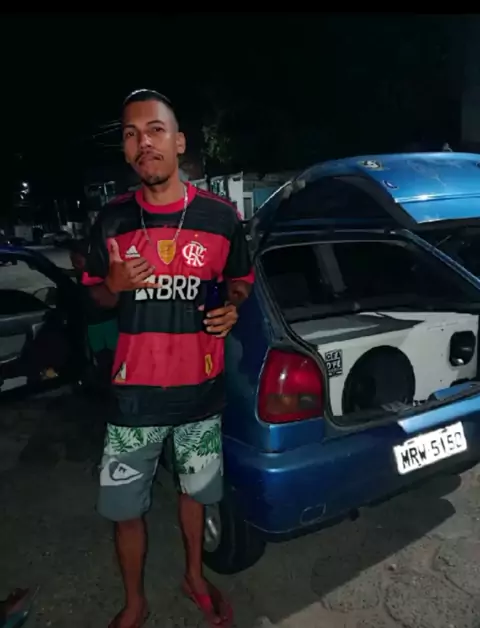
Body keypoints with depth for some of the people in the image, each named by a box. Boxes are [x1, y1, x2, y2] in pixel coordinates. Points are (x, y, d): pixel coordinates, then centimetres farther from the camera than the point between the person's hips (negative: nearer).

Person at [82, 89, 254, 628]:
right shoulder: (112, 218, -2)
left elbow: (240, 279, 10)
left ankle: (194, 576, 49)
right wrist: (115, 284, -15)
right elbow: (95, 293, 8)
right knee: (124, 508, 10)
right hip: (134, 392, 1)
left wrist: (232, 309, -12)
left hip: (200, 389, 0)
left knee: (194, 489, 20)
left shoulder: (220, 215, -4)